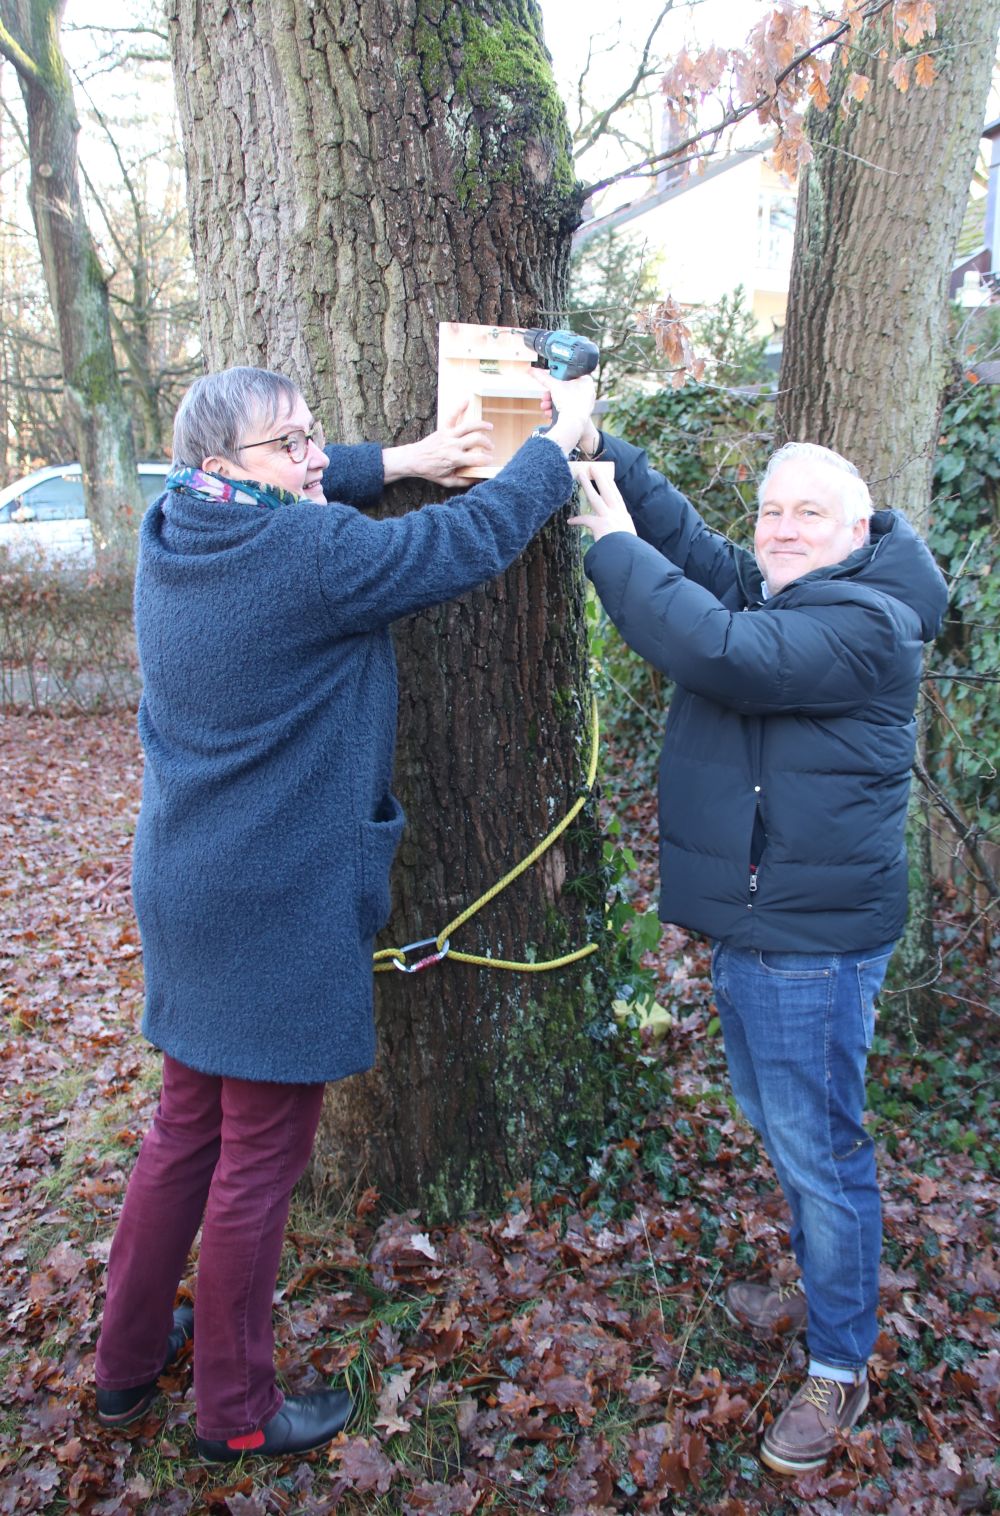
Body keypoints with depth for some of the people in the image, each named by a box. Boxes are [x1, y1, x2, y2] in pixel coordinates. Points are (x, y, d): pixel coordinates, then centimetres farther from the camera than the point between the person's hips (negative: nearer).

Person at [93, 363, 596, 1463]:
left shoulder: (170, 536, 3)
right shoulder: (317, 555, -21)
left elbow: (278, 502, 22)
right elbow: (476, 536, -11)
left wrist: (403, 460, 12)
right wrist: (560, 434, 5)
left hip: (182, 895, 9)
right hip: (281, 911, -9)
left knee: (185, 1128, 23)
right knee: (258, 1163, 8)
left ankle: (125, 1362, 41)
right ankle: (235, 1412, 29)